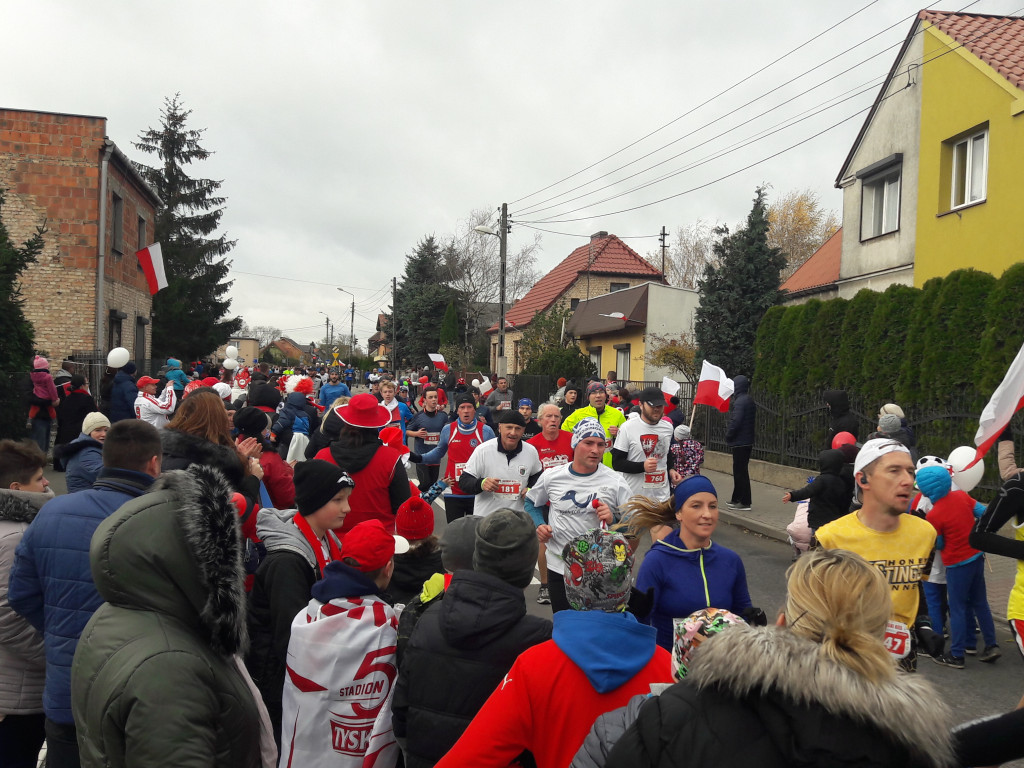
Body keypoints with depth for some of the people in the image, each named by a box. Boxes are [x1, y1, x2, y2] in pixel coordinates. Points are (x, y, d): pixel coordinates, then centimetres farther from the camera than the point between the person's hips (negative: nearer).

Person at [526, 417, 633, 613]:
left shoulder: (615, 481, -7)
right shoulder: (551, 476, -2)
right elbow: (532, 503, 14)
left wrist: (613, 520, -22)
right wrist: (539, 525, -3)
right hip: (558, 566, 2)